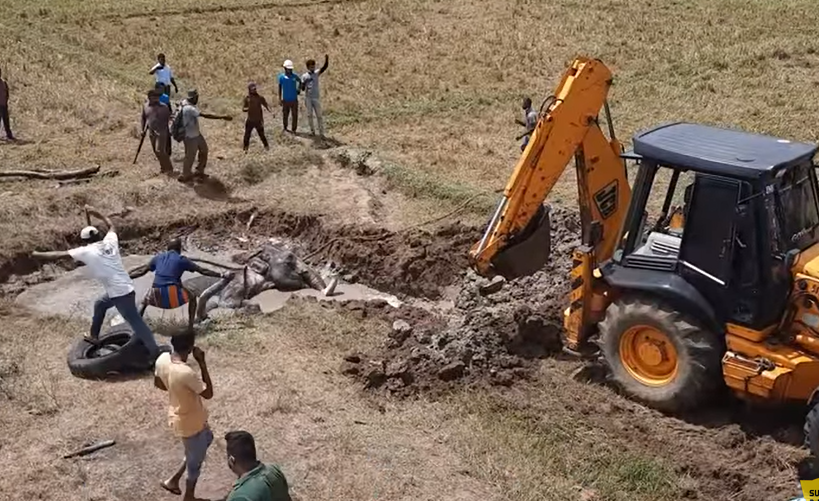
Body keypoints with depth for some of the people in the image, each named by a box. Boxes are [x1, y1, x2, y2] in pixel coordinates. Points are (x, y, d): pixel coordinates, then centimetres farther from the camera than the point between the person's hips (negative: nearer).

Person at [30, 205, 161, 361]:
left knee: (135, 321, -5)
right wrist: (99, 215, 33)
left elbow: (59, 254, -3)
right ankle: (94, 336, 44)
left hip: (119, 293, -8)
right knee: (99, 305, 30)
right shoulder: (110, 241, 5)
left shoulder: (86, 251, -9)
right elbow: (112, 226, 28)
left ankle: (154, 352, -4)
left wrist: (37, 254, 9)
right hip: (124, 288, 8)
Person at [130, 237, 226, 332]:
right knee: (192, 297, 25)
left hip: (157, 296, 3)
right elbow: (203, 271, 10)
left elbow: (141, 272, 22)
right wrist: (221, 275, 18)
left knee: (145, 301, 35)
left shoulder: (158, 257, 18)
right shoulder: (182, 260, 9)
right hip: (173, 294, -3)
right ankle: (190, 327, 14)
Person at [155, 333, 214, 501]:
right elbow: (208, 393, -23)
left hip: (179, 416, 8)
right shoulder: (187, 373, -39)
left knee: (207, 439, 32)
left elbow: (158, 383, 5)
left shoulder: (163, 359, -15)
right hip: (190, 423, -8)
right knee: (195, 461, 18)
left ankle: (173, 480, 39)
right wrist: (202, 363, -25)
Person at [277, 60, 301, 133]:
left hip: (294, 99, 1)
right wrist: (279, 99, 1)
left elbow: (300, 82, 19)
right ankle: (285, 128, 26)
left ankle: (294, 129, 12)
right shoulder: (281, 77, -4)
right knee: (285, 115, 8)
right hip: (285, 100, -1)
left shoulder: (295, 76, -2)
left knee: (295, 115, 1)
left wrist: (298, 89, 2)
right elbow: (280, 88, 3)